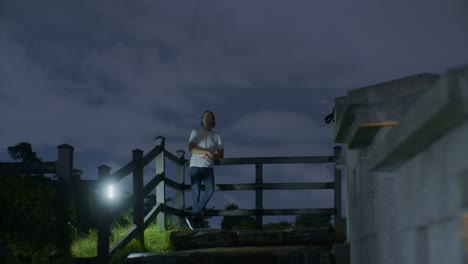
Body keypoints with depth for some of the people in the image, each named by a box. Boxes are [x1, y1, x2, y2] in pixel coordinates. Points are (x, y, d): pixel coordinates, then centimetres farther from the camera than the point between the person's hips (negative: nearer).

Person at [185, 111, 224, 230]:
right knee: (196, 191, -11)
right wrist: (206, 152, -17)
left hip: (208, 167, 1)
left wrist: (211, 156, -11)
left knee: (210, 190, -21)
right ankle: (197, 217, 0)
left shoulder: (217, 136, 14)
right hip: (195, 166, -1)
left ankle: (193, 216, -18)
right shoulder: (195, 133, 10)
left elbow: (221, 154, 10)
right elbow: (191, 148, -4)